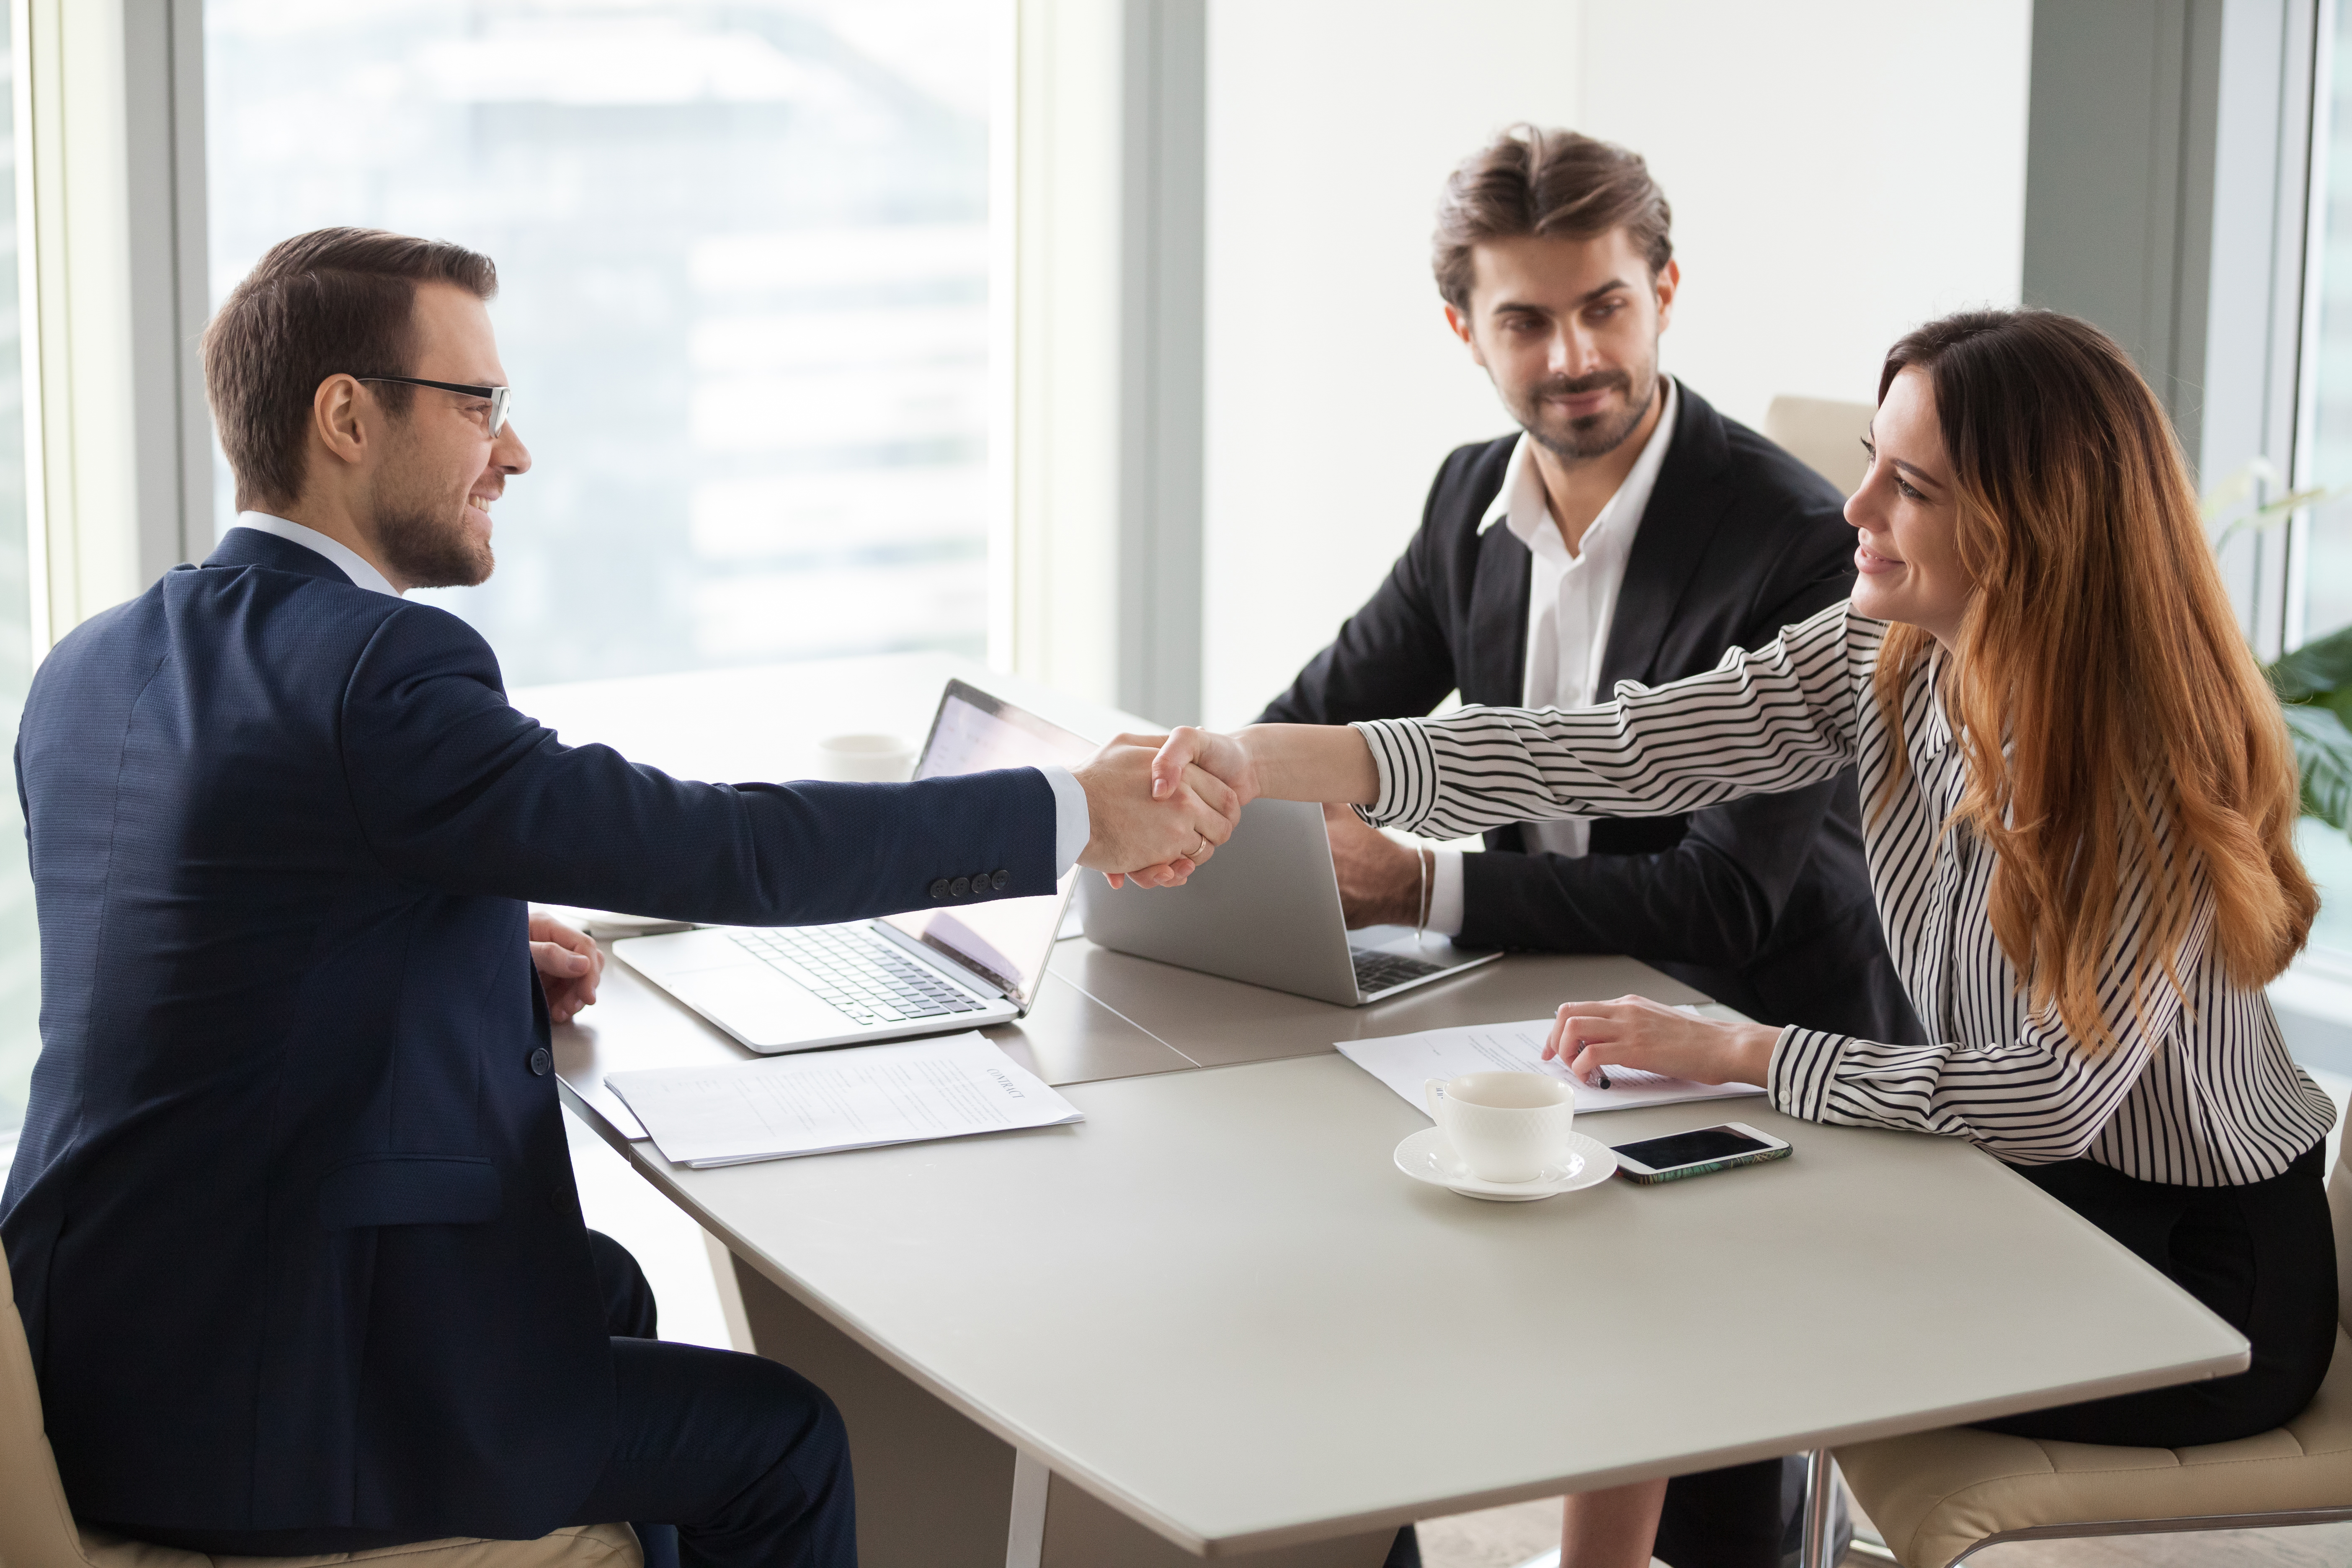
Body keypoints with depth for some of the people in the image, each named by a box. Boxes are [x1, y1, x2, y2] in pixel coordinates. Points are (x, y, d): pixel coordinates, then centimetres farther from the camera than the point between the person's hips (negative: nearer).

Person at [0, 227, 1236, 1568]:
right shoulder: (376, 668, -21)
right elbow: (715, 846, -21)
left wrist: (483, 962, 12)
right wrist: (1079, 814, -13)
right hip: (264, 1424, -9)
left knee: (601, 1287, 30)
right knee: (782, 1438, 10)